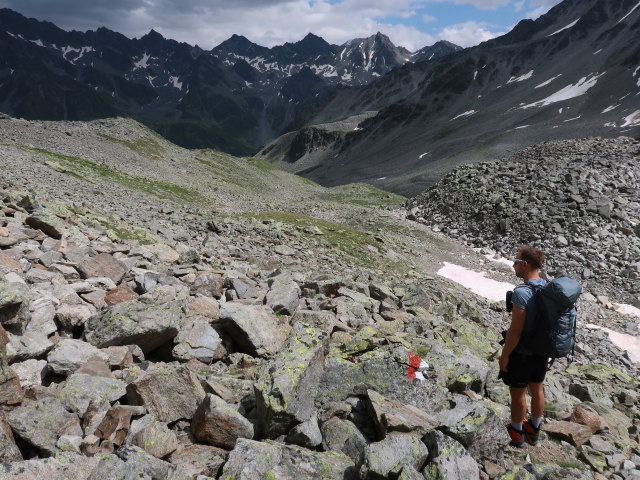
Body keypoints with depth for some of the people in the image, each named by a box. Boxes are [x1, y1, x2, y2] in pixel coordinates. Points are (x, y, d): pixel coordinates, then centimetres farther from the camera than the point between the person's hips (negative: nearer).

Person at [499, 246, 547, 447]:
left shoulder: (521, 293, -29)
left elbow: (515, 330, -26)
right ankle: (534, 430, 42)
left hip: (521, 354, -7)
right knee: (537, 389, 22)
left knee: (518, 394, 13)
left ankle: (516, 433, 32)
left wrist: (504, 356, -14)